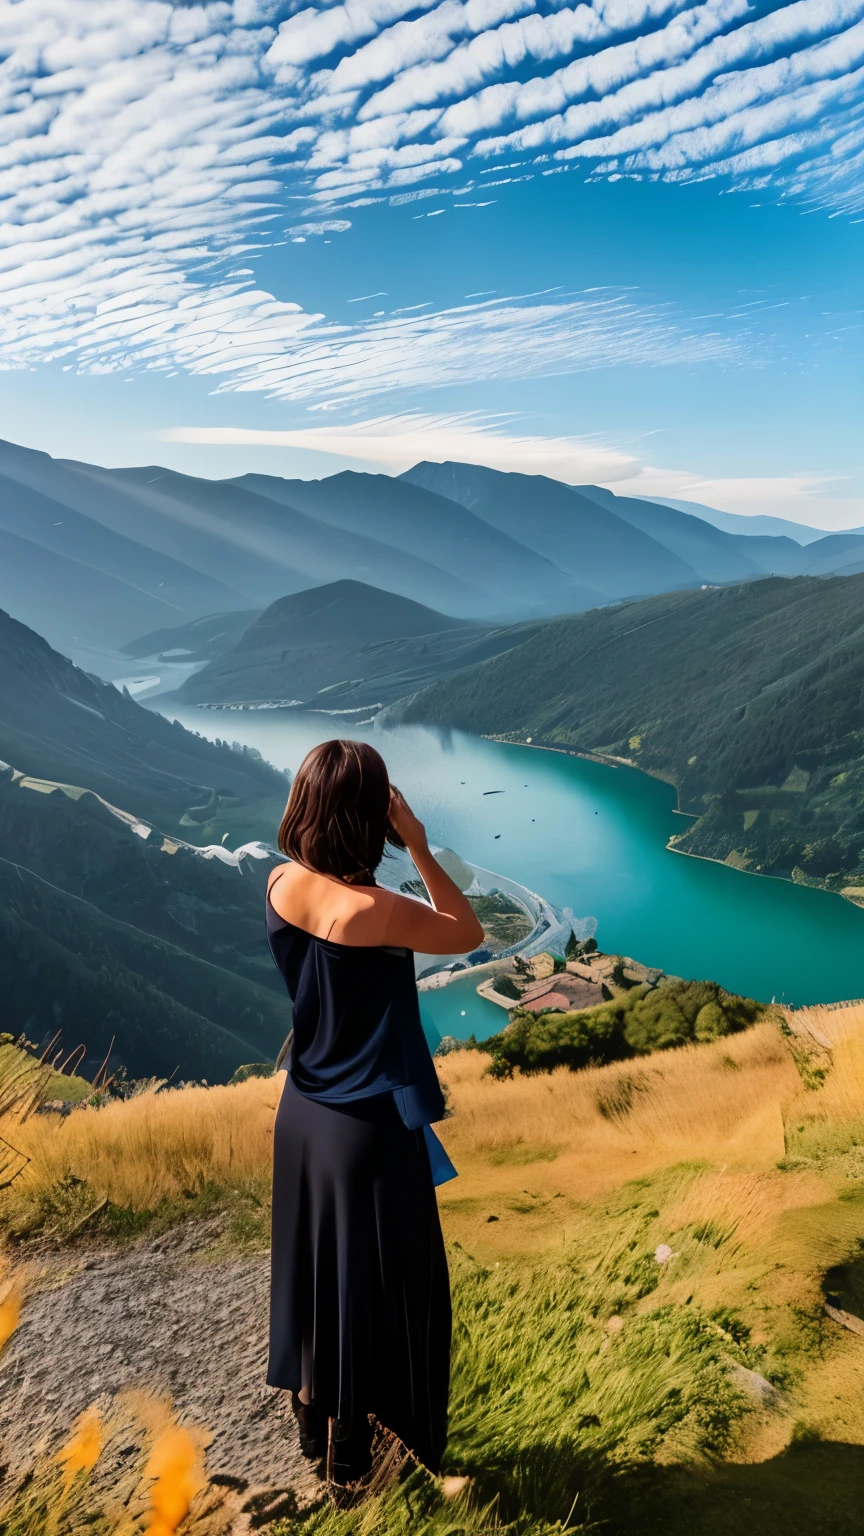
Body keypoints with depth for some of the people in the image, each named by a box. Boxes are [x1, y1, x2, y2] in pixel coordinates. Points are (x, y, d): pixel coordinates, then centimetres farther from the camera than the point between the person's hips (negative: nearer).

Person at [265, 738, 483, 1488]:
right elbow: (469, 934, -12)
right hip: (369, 1126, -7)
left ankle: (310, 1412, 48)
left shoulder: (281, 885, -10)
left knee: (310, 1266, 26)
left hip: (302, 1113, 7)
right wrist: (419, 847, -17)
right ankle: (347, 1439, 37)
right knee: (371, 1281, 17)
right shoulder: (376, 911, -29)